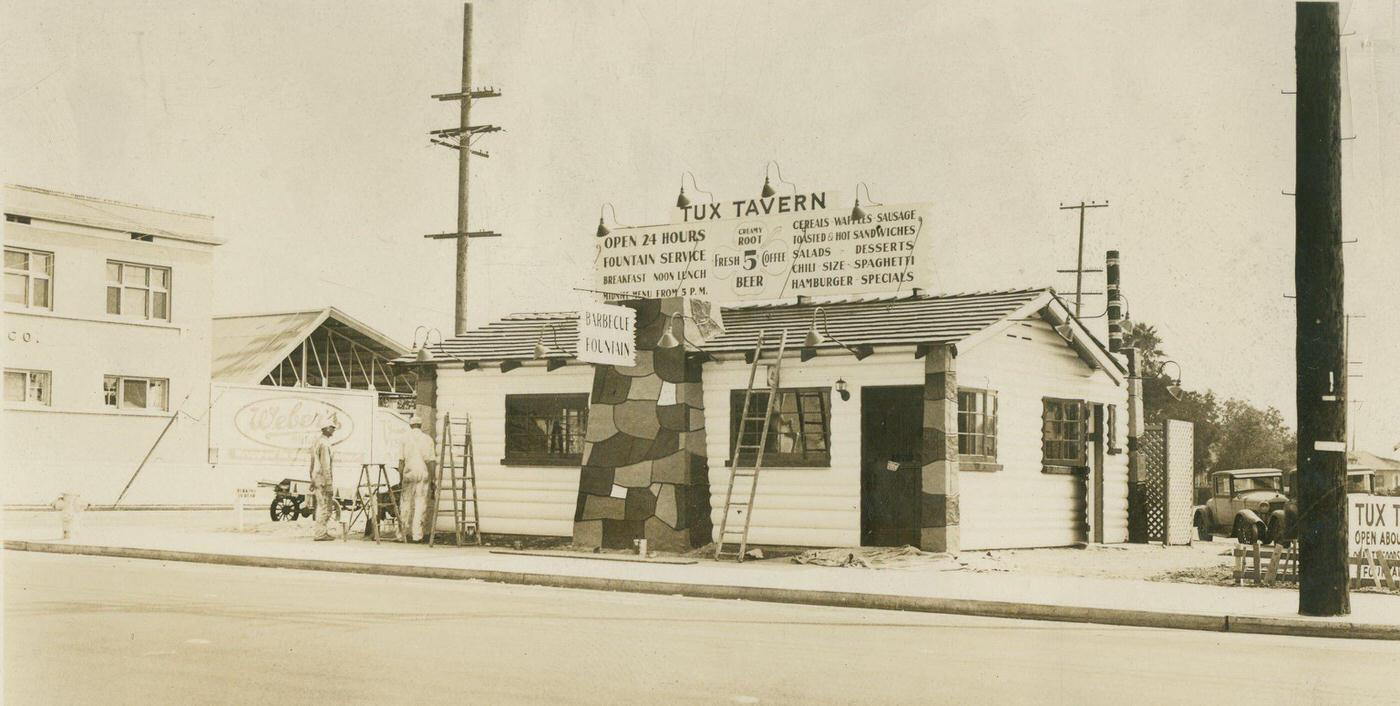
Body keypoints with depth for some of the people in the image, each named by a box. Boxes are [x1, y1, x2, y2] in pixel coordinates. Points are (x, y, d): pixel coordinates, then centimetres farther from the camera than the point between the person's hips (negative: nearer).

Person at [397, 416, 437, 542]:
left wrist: (400, 478, 5)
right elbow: (430, 460, -2)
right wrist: (432, 478, 3)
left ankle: (404, 533, 11)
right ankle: (417, 534, -3)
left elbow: (401, 461, 0)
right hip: (423, 474, 0)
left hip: (409, 473, 1)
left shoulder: (404, 439, 3)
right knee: (420, 503, 1)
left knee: (405, 503, 8)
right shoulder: (427, 439, 2)